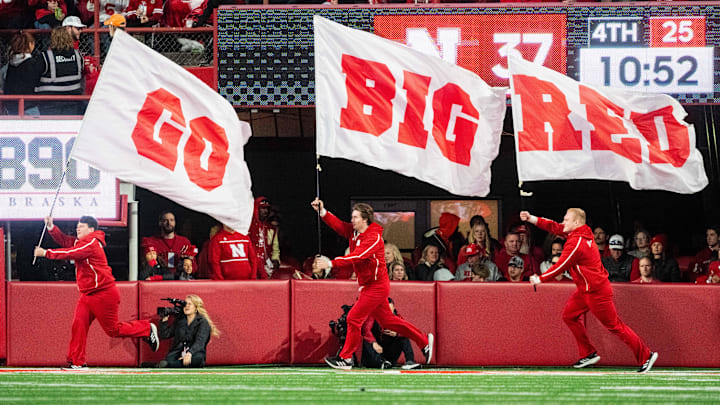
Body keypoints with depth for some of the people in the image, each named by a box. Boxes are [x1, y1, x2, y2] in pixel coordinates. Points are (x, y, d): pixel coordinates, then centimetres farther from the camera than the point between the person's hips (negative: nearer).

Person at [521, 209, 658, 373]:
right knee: (570, 315, 13)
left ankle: (646, 356, 2)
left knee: (614, 326, -4)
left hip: (597, 292, -10)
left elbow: (560, 267, -19)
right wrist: (531, 218, 7)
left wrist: (540, 279, -8)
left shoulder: (577, 242, -22)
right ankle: (588, 354, 18)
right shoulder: (581, 232, 6)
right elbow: (554, 227, 14)